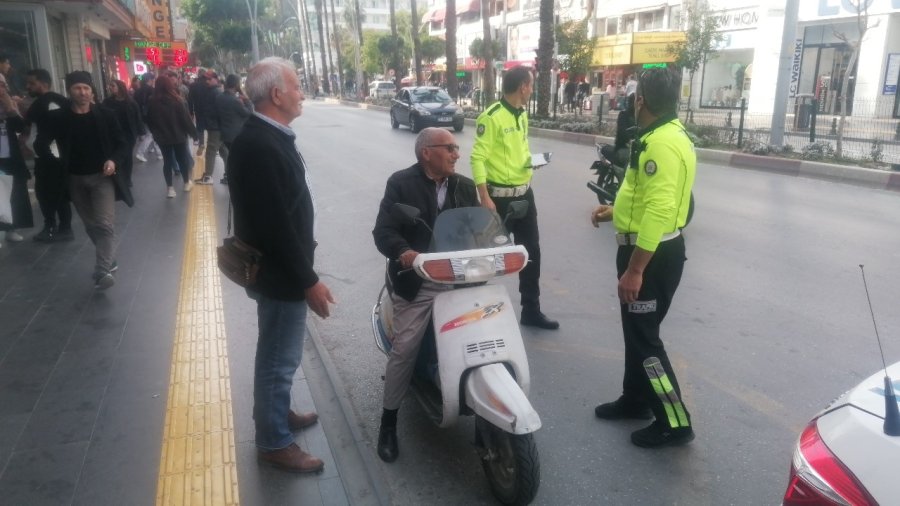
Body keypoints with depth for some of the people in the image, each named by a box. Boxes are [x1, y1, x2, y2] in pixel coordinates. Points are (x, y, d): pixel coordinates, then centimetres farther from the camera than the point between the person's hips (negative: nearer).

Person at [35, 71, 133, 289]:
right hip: (75, 180, 3)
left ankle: (103, 271, -20)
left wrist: (114, 161, -18)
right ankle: (110, 261, 30)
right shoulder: (57, 117, -2)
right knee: (91, 226, 14)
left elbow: (122, 144, 0)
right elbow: (40, 145, 4)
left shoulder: (106, 115, -4)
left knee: (105, 224, -16)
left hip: (102, 177, -3)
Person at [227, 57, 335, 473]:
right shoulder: (260, 145, -26)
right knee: (279, 357, 5)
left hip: (284, 265, 10)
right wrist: (308, 280, -22)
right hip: (279, 273, -10)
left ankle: (277, 412, 42)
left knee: (278, 354, 24)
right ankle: (274, 442, 22)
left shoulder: (270, 134, 6)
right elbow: (274, 224, -28)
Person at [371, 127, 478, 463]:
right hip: (417, 282, -4)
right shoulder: (401, 183, -4)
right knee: (404, 349, -5)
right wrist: (403, 252, -34)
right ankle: (388, 422, 12)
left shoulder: (465, 187, 12)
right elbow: (383, 231, -13)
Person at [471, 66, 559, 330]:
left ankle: (531, 310, 23)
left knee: (531, 252, 11)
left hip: (525, 193, 8)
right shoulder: (491, 117, -16)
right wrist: (485, 198, -24)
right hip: (500, 196, -8)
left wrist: (530, 160, 6)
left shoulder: (522, 114, 11)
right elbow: (478, 158, -19)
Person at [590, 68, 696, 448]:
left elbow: (659, 212, -29)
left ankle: (674, 422, 9)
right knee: (636, 329, 20)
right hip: (649, 248, 11)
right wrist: (616, 211, 24)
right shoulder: (664, 136, 11)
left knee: (644, 337, -2)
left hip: (653, 254, -11)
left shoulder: (662, 144, -24)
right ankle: (635, 399, 35)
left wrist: (634, 269, -28)